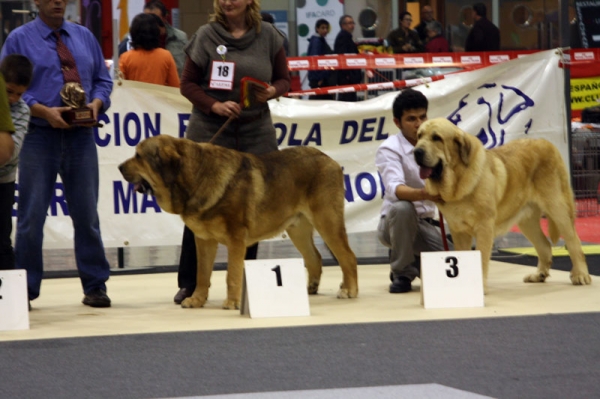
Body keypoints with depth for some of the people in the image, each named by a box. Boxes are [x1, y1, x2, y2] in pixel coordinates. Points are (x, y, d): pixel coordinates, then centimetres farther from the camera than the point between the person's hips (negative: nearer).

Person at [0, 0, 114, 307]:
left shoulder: (84, 36, 14)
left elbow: (102, 80, 15)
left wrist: (96, 103, -6)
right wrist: (44, 111, -16)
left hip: (80, 135, 3)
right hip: (39, 136, -3)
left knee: (87, 214, 6)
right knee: (32, 217, -2)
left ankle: (95, 287, 15)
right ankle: (25, 290, 6)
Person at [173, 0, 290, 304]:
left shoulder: (268, 36, 4)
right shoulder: (206, 35, 0)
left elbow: (284, 79, 10)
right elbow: (188, 84, 1)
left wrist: (272, 91, -12)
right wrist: (215, 105, -15)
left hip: (256, 134, 2)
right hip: (210, 131, -2)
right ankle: (188, 283, 7)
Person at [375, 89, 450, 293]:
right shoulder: (389, 149, -14)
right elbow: (395, 189, -31)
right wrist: (423, 194, -50)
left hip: (426, 223, 4)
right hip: (394, 223, -4)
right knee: (402, 207, -38)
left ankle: (416, 260, 16)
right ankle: (402, 273, -17)